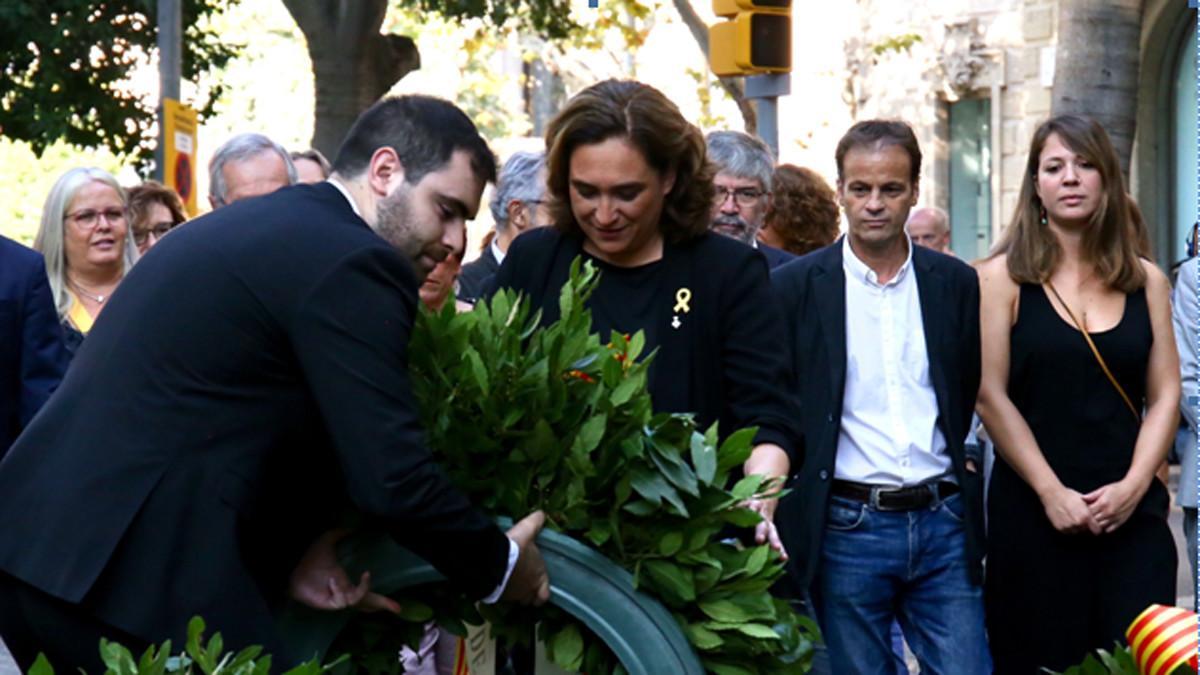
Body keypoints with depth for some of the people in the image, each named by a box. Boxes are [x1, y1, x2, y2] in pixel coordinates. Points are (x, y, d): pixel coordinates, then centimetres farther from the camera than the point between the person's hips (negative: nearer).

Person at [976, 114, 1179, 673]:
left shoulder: (1146, 282, 10)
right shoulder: (1004, 277, 1)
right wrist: (1052, 493, -11)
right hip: (1033, 511, -2)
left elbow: (1165, 396, 6)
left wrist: (1133, 486, -9)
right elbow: (990, 394, -5)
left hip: (1131, 512, 2)